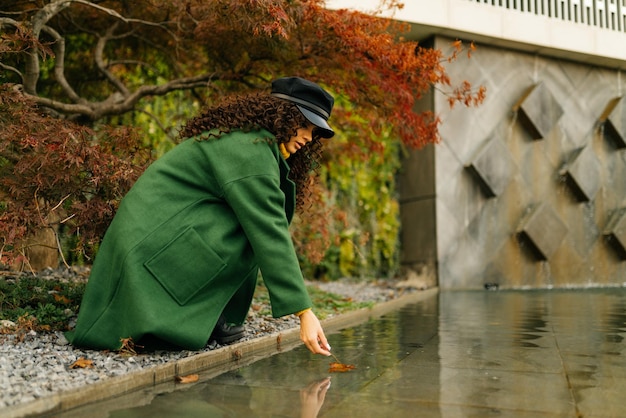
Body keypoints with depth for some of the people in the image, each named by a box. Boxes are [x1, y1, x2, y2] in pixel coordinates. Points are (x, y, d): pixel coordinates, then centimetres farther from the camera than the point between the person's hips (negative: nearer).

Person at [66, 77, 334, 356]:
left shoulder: (235, 137, 16)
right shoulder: (251, 149, -15)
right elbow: (270, 236, -21)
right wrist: (304, 312, -20)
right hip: (156, 247, -10)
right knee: (252, 235, -16)